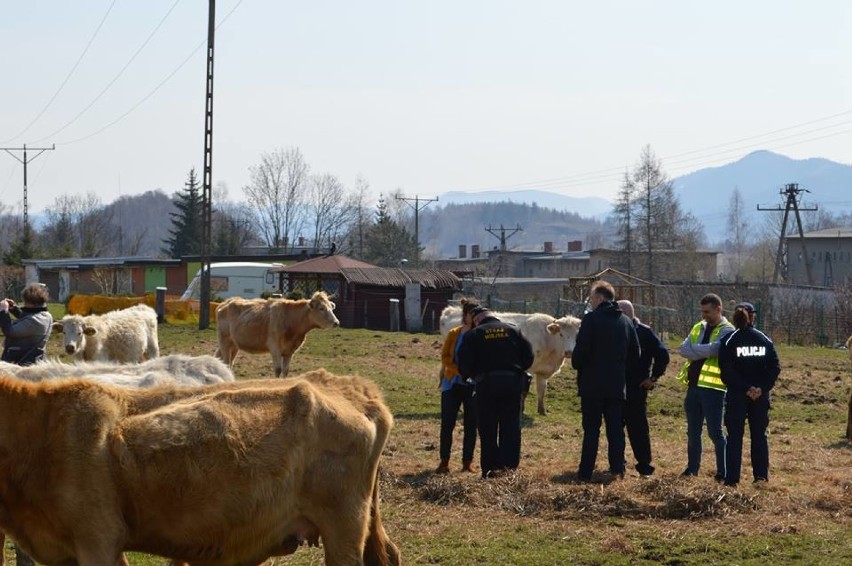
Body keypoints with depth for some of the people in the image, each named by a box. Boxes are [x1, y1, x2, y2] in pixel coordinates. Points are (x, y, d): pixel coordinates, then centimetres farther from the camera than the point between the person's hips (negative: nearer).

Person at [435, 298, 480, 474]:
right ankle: (444, 462, 5)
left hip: (473, 386, -1)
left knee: (471, 425, 3)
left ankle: (468, 462, 10)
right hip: (452, 384, 1)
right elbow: (445, 357, 0)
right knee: (447, 423, -1)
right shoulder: (454, 334, 1)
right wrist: (460, 371, -14)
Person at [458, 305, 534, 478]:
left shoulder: (473, 334, 1)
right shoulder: (513, 331, 9)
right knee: (511, 427, 6)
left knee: (488, 429, 6)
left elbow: (464, 364, -5)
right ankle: (510, 466, 0)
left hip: (487, 384, -2)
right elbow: (528, 356, 6)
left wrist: (471, 376, 15)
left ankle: (490, 468, 5)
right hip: (512, 383, 2)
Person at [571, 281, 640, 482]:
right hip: (617, 385, 5)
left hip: (592, 384, -5)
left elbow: (581, 350, -16)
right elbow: (635, 355, 11)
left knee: (591, 430, -1)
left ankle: (586, 472, 0)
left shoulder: (591, 319, -11)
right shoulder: (626, 322, 9)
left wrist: (577, 364, 3)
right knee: (616, 428, 9)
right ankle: (618, 469, 4)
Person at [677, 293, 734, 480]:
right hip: (694, 385, 7)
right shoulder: (698, 328, 14)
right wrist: (703, 352, -16)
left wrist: (692, 350, -10)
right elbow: (684, 349, -1)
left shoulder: (726, 331, -6)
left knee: (715, 432, -4)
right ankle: (692, 468, 24)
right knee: (692, 431, 13)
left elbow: (712, 349, -23)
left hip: (713, 387, -7)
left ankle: (723, 472, 3)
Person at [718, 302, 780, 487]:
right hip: (761, 396, 2)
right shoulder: (765, 340, 5)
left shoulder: (729, 341, -5)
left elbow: (727, 371, -13)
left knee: (734, 436, 2)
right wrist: (762, 388, -8)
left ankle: (732, 478, -2)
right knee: (759, 435, 12)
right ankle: (761, 476, 10)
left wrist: (745, 388, -13)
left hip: (736, 395, -2)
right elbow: (774, 367, -2)